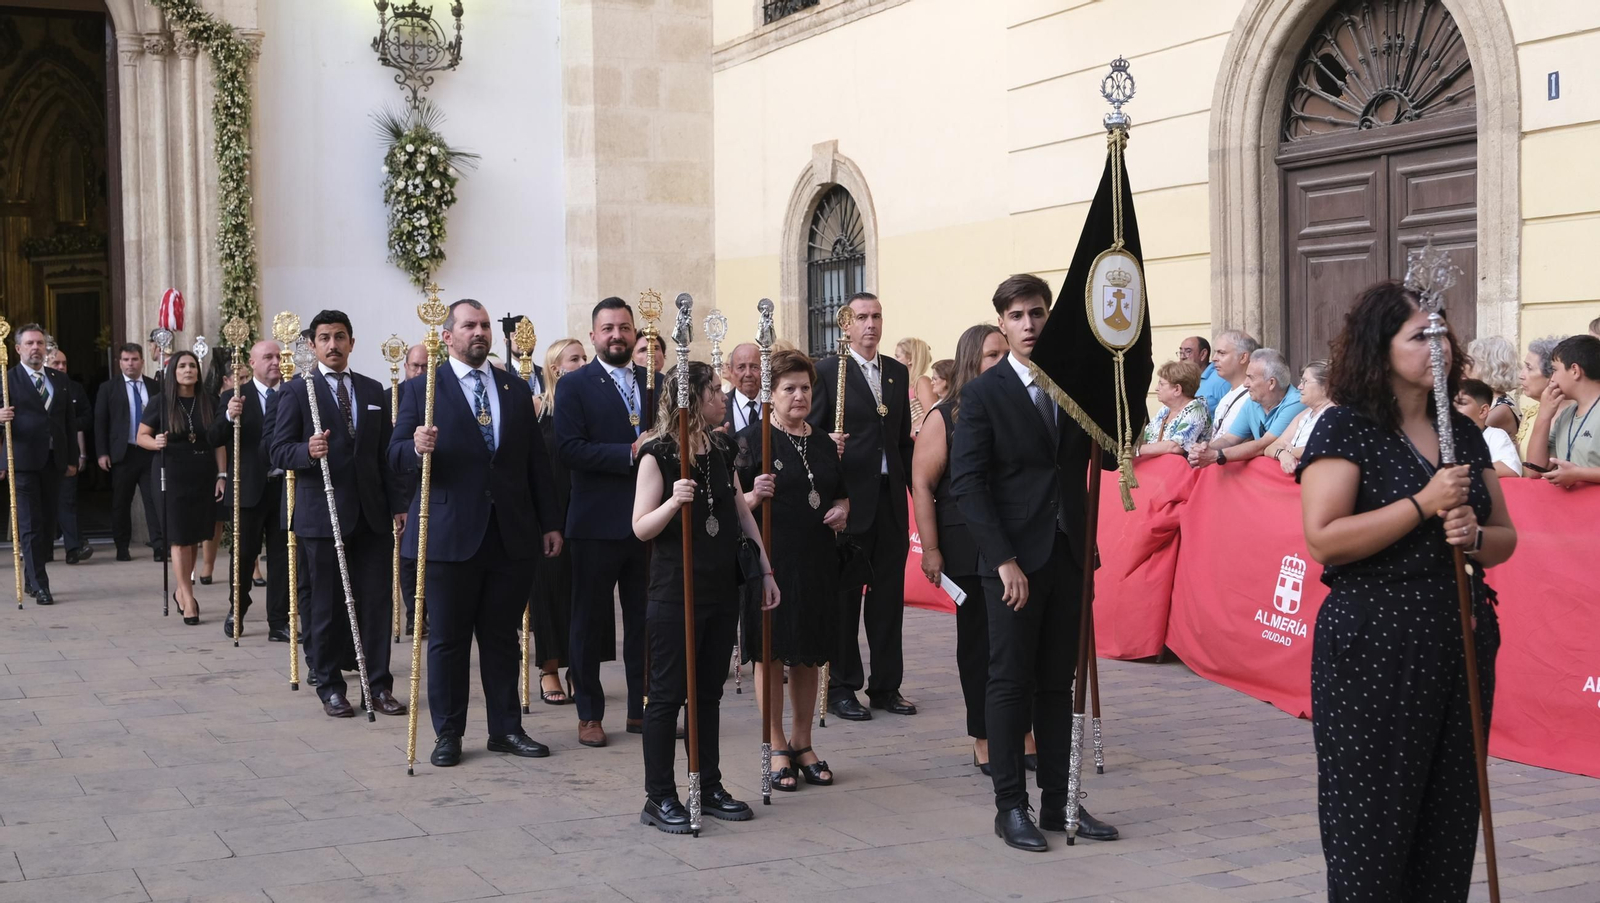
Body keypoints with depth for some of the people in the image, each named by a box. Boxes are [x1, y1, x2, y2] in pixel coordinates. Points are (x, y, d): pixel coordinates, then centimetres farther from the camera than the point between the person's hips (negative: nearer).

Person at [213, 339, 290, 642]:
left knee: (282, 556, 5)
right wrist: (229, 416, -26)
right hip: (250, 489, -2)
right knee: (244, 553, 7)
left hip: (285, 487, 2)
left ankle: (279, 623, 12)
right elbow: (215, 439, -9)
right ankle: (237, 610, 30)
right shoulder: (235, 397, -1)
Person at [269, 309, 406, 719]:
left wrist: (398, 503, 8)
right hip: (323, 514, -3)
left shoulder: (374, 390, 12)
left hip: (372, 512, 4)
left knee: (378, 600, 3)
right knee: (328, 604, 4)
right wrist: (308, 451, -25)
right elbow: (279, 451, -5)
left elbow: (385, 452, 13)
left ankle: (379, 684, 10)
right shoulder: (297, 391, -1)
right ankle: (329, 686, 15)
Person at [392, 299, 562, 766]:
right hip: (450, 535, -3)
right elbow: (396, 455, -4)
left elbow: (536, 462, 11)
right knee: (447, 638, 4)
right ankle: (448, 734, 13)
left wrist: (549, 523, 8)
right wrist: (418, 448, -26)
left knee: (503, 636, 10)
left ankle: (506, 728, 19)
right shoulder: (422, 389, 1)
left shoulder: (516, 390, 12)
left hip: (512, 535, 3)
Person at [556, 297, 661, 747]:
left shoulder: (656, 382, 11)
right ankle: (589, 714, 14)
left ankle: (643, 709, 20)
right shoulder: (575, 385, -3)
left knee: (645, 618, 10)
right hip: (597, 523, -4)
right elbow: (569, 449, -14)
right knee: (590, 621, 5)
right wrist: (629, 453, -20)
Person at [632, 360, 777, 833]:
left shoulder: (722, 450, 9)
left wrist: (765, 568, 10)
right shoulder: (658, 453, -11)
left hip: (722, 590, 6)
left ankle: (709, 787, 22)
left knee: (709, 692, 13)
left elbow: (741, 513, 14)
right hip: (676, 594, -6)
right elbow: (641, 528, -14)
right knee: (668, 693, 0)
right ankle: (659, 798, 7)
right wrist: (673, 501, -32)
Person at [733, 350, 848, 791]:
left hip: (816, 560, 5)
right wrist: (754, 497, -26)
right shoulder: (752, 437, -4)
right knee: (770, 654, 2)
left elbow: (840, 493, 24)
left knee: (809, 655, 11)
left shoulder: (823, 443, 13)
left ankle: (802, 743, 24)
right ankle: (777, 748, 12)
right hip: (770, 559, -5)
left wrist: (842, 509, 2)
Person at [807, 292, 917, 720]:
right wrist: (826, 446, -25)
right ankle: (841, 688, 11)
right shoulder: (828, 371, -2)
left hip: (891, 497, 5)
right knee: (844, 597, 2)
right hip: (849, 497, -5)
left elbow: (904, 439, 16)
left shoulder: (898, 372, 14)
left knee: (889, 596, 9)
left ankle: (886, 685, 18)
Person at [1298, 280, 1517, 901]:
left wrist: (1475, 536, -4)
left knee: (1450, 822, 8)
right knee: (1371, 826, -1)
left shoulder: (1463, 434, 13)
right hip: (1374, 648, -6)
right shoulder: (1346, 429, -6)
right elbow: (1324, 540, -16)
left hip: (1461, 641, 6)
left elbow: (1505, 538, 19)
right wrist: (1425, 504, -17)